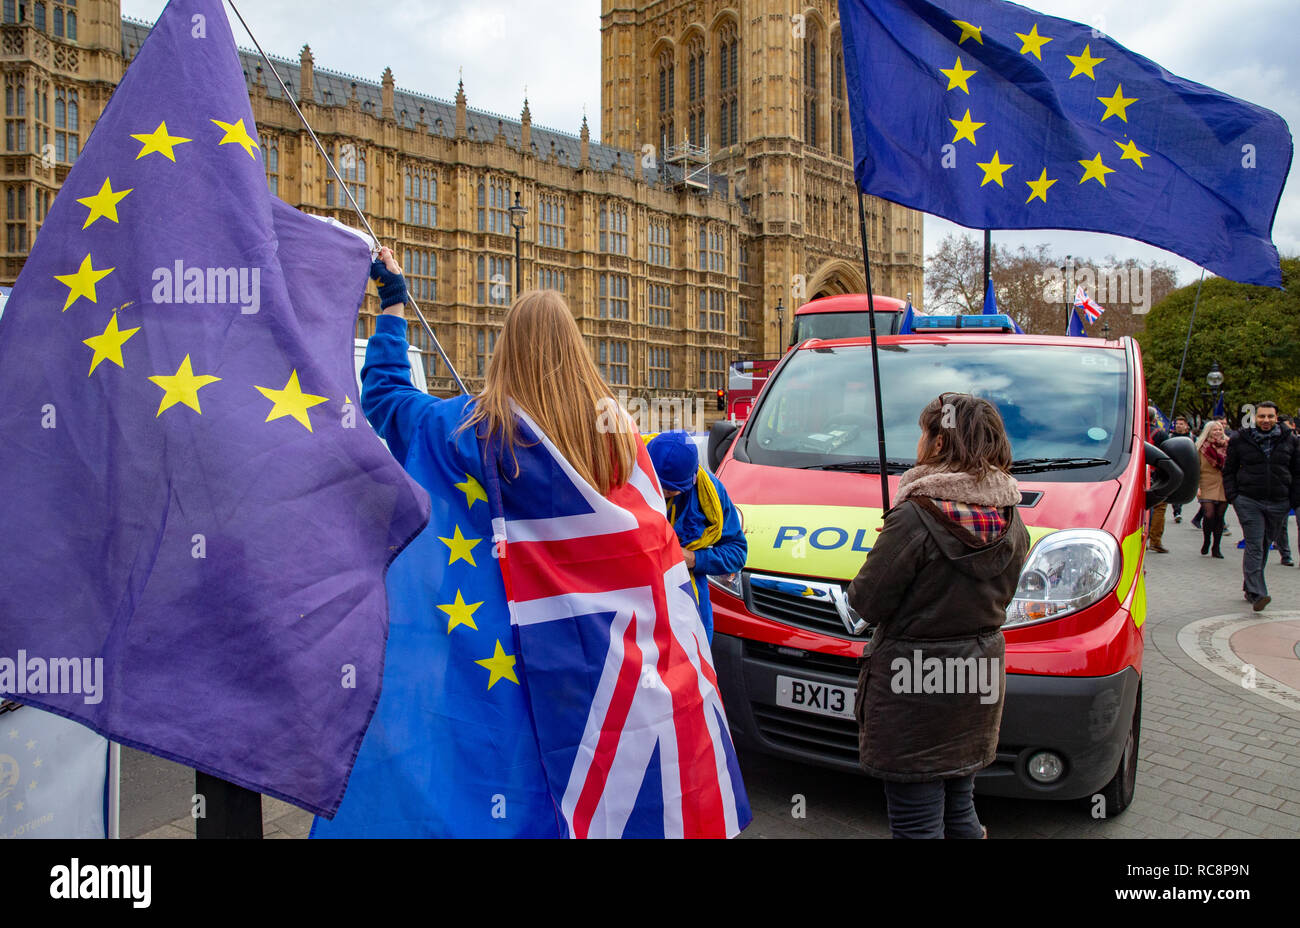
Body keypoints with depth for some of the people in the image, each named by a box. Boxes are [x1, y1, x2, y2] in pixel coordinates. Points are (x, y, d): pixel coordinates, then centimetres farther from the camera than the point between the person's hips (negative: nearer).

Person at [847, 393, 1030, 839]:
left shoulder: (916, 517, -20)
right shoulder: (1012, 521, 1)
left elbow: (867, 602, -16)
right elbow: (1000, 595, 12)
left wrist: (886, 553, 4)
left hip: (914, 686, -7)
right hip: (979, 684, 7)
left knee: (915, 822, 5)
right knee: (958, 807, 23)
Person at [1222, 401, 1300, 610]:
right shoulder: (1240, 441, 2)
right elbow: (1229, 471, 8)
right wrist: (1233, 497, -2)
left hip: (1279, 504, 3)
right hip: (1249, 502, -3)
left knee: (1265, 546, 11)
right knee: (1254, 546, -10)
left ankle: (1250, 587, 24)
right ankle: (1257, 593, -15)